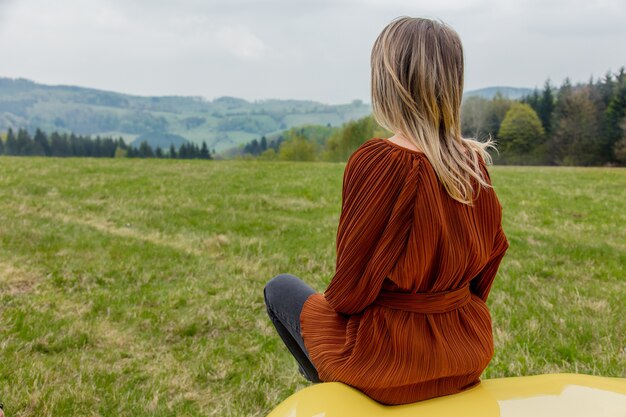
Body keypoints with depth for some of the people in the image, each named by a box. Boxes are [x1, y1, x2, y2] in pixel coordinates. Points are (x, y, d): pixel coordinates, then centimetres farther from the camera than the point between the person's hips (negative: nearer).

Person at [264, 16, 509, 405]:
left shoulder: (378, 161, -26)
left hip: (393, 358, -6)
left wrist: (333, 299, 3)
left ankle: (326, 385, 39)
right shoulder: (475, 160, -7)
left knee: (280, 288, 21)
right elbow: (493, 250, 5)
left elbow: (351, 289, -20)